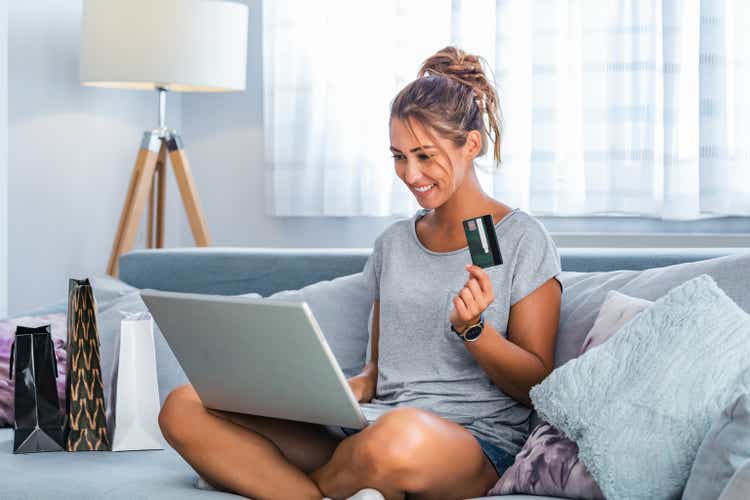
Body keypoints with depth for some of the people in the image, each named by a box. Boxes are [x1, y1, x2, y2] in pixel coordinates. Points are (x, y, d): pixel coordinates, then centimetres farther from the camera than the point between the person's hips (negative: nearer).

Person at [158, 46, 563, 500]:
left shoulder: (522, 239, 2)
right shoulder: (393, 244, 20)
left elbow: (537, 387, 1)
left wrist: (471, 328, -16)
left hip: (478, 442, -5)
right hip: (371, 432, 5)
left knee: (402, 435, -45)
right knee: (184, 408, -11)